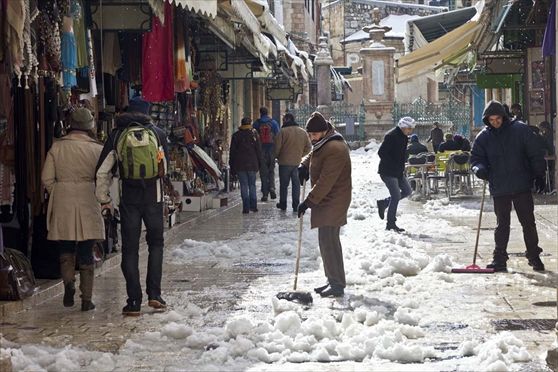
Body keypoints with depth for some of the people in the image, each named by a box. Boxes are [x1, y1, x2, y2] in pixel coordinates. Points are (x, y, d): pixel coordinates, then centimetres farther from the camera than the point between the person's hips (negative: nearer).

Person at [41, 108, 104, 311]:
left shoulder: (57, 147, -1)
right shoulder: (97, 149, -4)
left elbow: (47, 178, -1)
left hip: (63, 205, 1)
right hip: (88, 205, -1)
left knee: (66, 250, 15)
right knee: (86, 253, 6)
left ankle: (68, 282, -10)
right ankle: (86, 298, 7)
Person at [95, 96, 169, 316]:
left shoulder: (117, 135, 1)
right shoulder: (157, 133, 2)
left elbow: (103, 171, 0)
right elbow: (164, 166, 10)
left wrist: (104, 198, 11)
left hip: (129, 197, 0)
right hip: (153, 196, 0)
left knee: (130, 248, 6)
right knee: (156, 242, 16)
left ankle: (134, 301, 3)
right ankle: (154, 294, 5)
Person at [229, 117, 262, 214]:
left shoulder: (236, 135, 0)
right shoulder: (254, 135, 1)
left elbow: (232, 152, 2)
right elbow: (259, 150, 3)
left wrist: (232, 166, 7)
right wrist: (259, 164, 9)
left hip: (240, 165, -1)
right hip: (252, 164, 1)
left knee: (244, 186, 0)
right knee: (252, 185, 10)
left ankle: (246, 207, -6)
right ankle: (253, 206, 7)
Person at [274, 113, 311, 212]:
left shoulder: (283, 131, -13)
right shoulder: (303, 132, 3)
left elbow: (277, 147, -13)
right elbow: (308, 147, 8)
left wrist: (276, 156, 6)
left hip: (285, 162, -4)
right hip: (297, 162, 4)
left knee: (284, 184, 9)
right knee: (296, 184, 10)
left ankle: (283, 204, 17)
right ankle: (296, 206, 8)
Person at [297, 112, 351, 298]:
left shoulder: (335, 149, -22)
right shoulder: (322, 145, 11)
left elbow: (325, 181, -25)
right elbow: (312, 155, 30)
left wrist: (309, 201, -22)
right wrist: (303, 165, 6)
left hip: (333, 202, -11)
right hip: (327, 201, 11)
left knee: (328, 242, -12)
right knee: (328, 241, 15)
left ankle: (337, 285, -9)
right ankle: (334, 281, 23)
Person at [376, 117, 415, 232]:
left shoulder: (404, 137, 10)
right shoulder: (391, 136, -19)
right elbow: (381, 152, -23)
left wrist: (401, 168, 9)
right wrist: (394, 165, -22)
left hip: (398, 172, 9)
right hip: (388, 172, -9)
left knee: (407, 191, 11)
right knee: (396, 196, -8)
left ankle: (383, 203, 22)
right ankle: (391, 224, 1)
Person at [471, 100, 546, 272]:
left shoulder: (520, 130, -3)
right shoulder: (483, 137, 3)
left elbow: (535, 154, 0)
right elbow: (476, 158, 6)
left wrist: (539, 174, -2)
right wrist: (479, 168, -16)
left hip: (522, 187, -1)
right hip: (499, 189, 1)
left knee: (528, 222, 5)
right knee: (502, 225, 7)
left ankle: (534, 257, 15)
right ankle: (499, 259, 11)